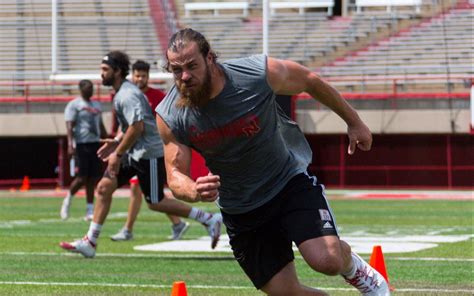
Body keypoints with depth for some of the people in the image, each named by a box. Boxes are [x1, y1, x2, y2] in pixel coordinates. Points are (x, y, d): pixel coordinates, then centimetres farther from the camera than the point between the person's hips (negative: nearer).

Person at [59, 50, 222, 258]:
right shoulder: (121, 92, 13)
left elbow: (137, 127, -27)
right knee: (104, 187, 3)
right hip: (134, 153, 10)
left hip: (149, 153, -10)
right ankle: (90, 242, 6)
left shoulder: (128, 95, -19)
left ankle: (209, 220, 6)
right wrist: (117, 141, 11)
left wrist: (118, 153, -21)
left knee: (155, 202, -3)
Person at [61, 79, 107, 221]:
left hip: (95, 143, 7)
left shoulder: (97, 105, 18)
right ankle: (67, 201, 15)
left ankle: (90, 211, 6)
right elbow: (70, 126, -12)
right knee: (82, 178, -10)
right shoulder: (74, 105, -4)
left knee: (92, 178, 3)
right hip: (81, 144, -6)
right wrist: (70, 145, -23)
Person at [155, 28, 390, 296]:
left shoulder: (261, 73, -23)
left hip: (290, 182, -2)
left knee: (328, 260, -24)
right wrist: (195, 191, -36)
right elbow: (176, 175, -10)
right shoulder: (169, 117, -17)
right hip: (240, 211, 2)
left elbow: (311, 81, -4)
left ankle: (354, 267, 12)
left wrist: (354, 122, 8)